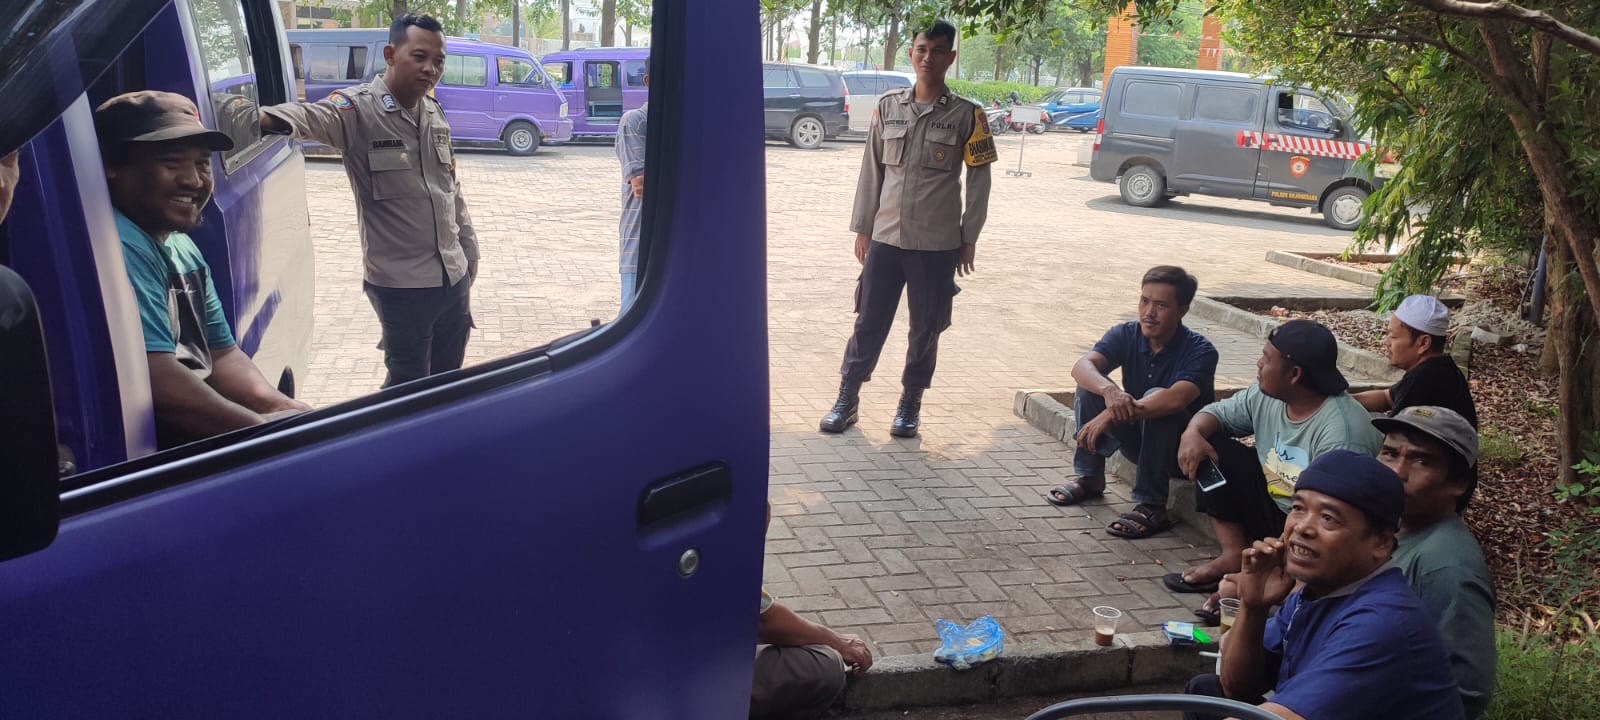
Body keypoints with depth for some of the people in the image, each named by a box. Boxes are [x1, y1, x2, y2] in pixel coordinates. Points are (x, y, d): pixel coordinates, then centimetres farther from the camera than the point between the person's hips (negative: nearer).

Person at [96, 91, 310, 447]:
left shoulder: (182, 247, 13)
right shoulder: (121, 248, -19)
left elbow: (221, 352, 15)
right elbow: (156, 382, -28)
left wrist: (277, 405, -4)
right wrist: (261, 424, -17)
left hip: (194, 438, 9)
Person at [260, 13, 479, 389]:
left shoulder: (434, 112, 8)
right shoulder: (358, 108, -13)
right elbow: (312, 116, -35)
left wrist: (468, 250, 20)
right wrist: (271, 117, -57)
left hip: (454, 277, 6)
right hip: (402, 284, -6)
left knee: (449, 380, 17)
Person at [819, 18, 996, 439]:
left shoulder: (967, 115, -1)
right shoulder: (888, 107, 4)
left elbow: (979, 179, 1)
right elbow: (872, 170, 8)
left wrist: (968, 238, -2)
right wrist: (863, 227, 6)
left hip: (938, 244, -1)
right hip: (886, 238, 2)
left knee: (925, 328, 7)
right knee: (869, 322, 5)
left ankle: (911, 405, 21)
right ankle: (847, 399, 15)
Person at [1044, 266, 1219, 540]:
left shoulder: (1200, 351, -22)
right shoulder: (1127, 335, -9)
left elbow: (1176, 399, -40)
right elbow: (1082, 366, -26)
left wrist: (1111, 416, -46)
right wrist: (1109, 391, -49)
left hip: (1183, 448, -4)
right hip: (1138, 439, 4)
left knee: (1157, 398, -34)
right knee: (1091, 385, -18)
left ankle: (1152, 508, -28)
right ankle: (1089, 478, -4)